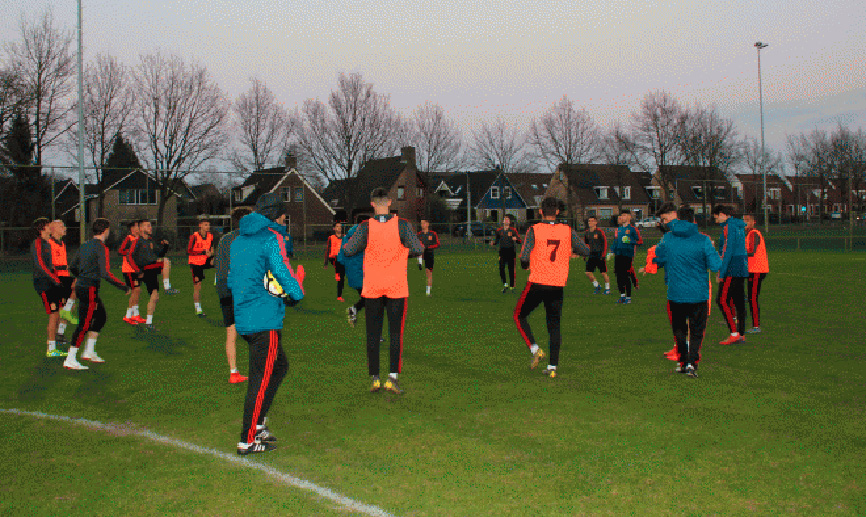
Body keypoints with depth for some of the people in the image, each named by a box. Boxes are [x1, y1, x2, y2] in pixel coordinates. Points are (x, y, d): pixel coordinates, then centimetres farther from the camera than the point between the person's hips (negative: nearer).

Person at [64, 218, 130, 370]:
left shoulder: (85, 245, 10)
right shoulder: (101, 248, -15)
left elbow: (73, 266, 19)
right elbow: (106, 274, -22)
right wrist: (124, 288, -15)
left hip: (81, 285, 9)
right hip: (90, 289, -9)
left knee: (101, 317, 19)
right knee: (84, 324, -5)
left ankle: (89, 352, 25)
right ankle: (70, 360, -2)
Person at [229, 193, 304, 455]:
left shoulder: (238, 240, 16)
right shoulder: (272, 239, -10)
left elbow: (232, 281, 22)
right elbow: (285, 276, -15)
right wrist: (296, 292, 5)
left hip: (243, 319, 9)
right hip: (265, 320, -9)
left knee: (280, 365, 20)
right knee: (261, 379, -2)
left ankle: (257, 423, 21)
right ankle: (248, 440, 4)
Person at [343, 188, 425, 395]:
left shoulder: (365, 227, -7)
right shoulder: (402, 225, -7)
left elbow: (348, 251, -6)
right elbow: (418, 249, -8)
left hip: (372, 288, 1)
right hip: (397, 287, -1)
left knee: (373, 333, 9)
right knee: (396, 333, 4)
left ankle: (374, 378, 11)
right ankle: (393, 377, -4)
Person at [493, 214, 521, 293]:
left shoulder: (513, 230, 1)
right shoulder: (499, 230, 8)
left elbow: (519, 241, -1)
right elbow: (497, 240, 20)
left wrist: (516, 239, -22)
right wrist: (493, 243, -1)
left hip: (511, 251, -2)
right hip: (502, 250, 2)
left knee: (511, 269, 2)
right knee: (501, 267, -11)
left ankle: (512, 286, 10)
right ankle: (505, 284, 2)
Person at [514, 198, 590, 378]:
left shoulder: (534, 230, -7)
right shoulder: (568, 231, 1)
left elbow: (524, 258, -14)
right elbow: (586, 251, 9)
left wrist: (525, 265, 9)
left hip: (537, 283, -3)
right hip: (558, 285, 3)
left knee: (520, 316, 17)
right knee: (554, 325, 13)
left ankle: (534, 349, -1)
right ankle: (553, 367, 9)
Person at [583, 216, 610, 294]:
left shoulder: (600, 232, -8)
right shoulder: (587, 232, 9)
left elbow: (605, 243, -7)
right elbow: (585, 244, 20)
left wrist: (603, 255, -13)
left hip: (599, 254, -5)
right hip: (591, 255, 5)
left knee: (603, 273, 0)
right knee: (588, 272, -2)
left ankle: (607, 288, 17)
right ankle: (597, 286, 18)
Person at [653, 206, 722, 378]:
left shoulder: (668, 238, -4)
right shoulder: (703, 240, -10)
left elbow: (658, 259, 11)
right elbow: (715, 265, -8)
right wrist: (712, 250, 10)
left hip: (675, 293, 1)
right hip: (698, 294, -1)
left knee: (679, 329, 19)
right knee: (696, 331, 8)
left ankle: (682, 361, 21)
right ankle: (692, 362, -7)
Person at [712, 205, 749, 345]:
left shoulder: (729, 227, -12)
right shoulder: (739, 226, 17)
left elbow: (728, 251, -19)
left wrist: (721, 272, -18)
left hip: (732, 269, -9)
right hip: (743, 267, 9)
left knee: (723, 300, -6)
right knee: (739, 301, 10)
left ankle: (734, 333, -9)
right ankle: (741, 335, 12)